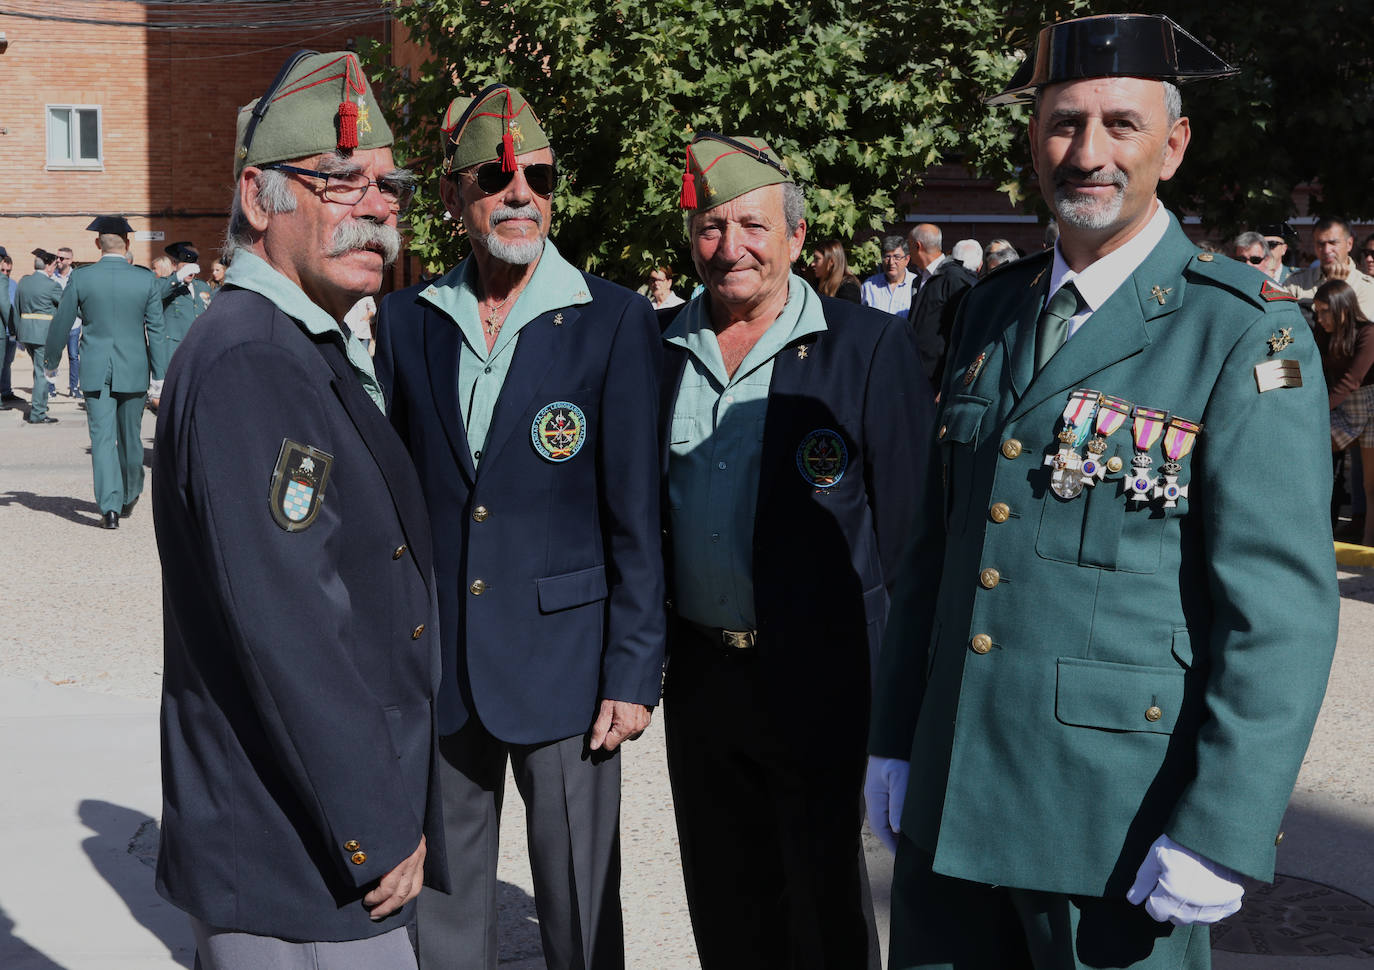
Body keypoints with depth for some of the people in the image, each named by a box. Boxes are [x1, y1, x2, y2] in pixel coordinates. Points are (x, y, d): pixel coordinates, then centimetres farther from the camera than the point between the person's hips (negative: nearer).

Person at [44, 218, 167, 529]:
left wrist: (50, 358, 19)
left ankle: (110, 506, -8)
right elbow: (156, 331, -3)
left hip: (96, 371, -1)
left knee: (102, 438, 1)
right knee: (130, 437, 15)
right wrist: (160, 376, 2)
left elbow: (61, 323, 2)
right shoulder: (146, 280, -5)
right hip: (133, 370, 1)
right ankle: (129, 496, 32)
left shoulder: (81, 278, -5)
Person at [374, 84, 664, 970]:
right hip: (434, 663, 3)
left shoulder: (615, 320, -5)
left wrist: (633, 674, -9)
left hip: (562, 660, -3)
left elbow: (637, 515, -6)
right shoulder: (407, 320, 5)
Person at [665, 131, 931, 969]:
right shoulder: (662, 352, 6)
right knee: (723, 901, 18)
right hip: (699, 672, 5)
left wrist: (885, 659, -9)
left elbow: (908, 509, -8)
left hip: (818, 674, -4)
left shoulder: (868, 346, -7)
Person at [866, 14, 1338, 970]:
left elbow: (1283, 606, -13)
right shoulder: (991, 312, 9)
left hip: (1120, 819, -5)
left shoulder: (1248, 337, -10)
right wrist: (894, 737, 11)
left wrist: (1221, 831, -16)